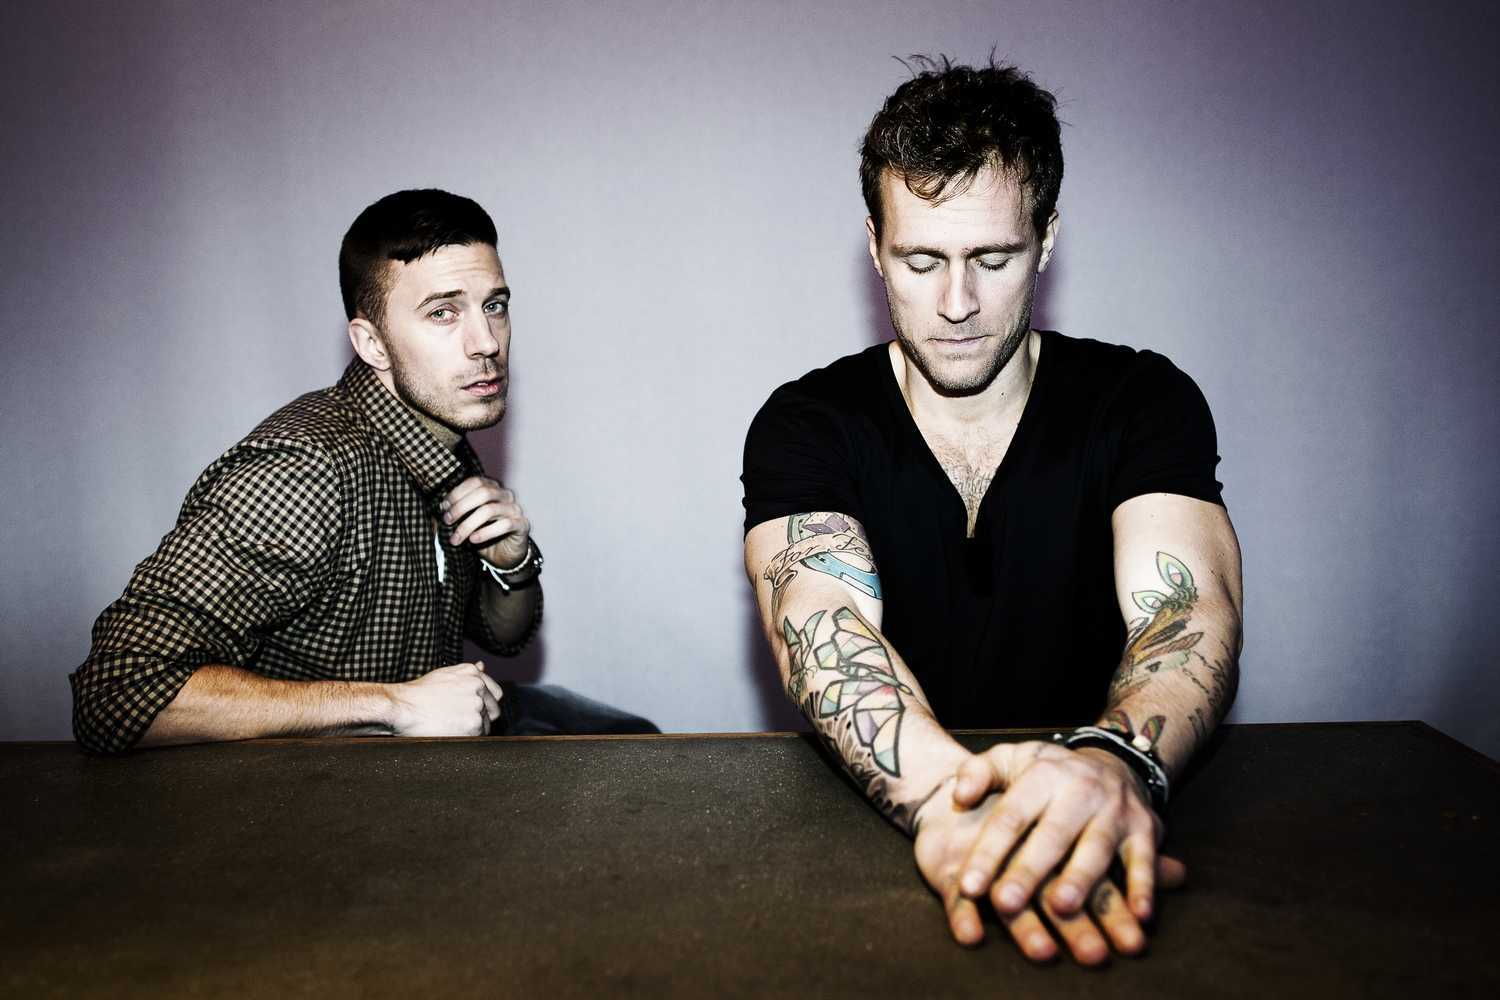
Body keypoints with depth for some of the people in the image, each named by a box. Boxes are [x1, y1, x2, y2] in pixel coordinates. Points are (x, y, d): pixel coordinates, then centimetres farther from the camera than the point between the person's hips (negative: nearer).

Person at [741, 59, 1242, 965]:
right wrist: (949, 795, -42)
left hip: (1084, 813, 1)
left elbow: (1189, 611, -17)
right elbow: (824, 623, -21)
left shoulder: (1146, 403, -2)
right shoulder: (805, 426, -4)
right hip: (873, 817, 0)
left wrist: (1116, 760, -40)